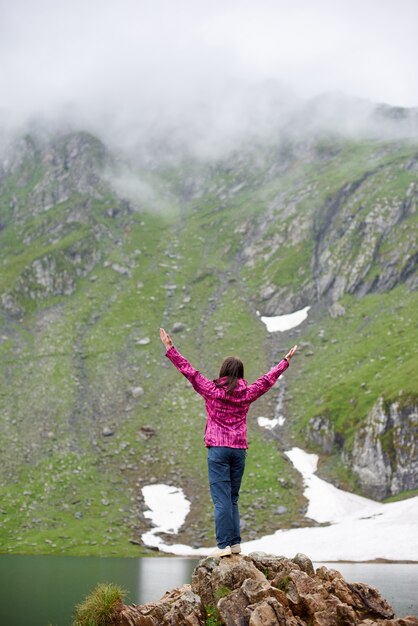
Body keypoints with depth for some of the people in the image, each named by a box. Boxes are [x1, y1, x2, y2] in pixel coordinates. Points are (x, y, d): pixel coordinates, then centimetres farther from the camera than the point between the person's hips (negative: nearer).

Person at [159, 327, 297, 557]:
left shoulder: (212, 390, -2)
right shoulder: (247, 393, 5)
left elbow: (189, 371, 1)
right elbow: (268, 379, 17)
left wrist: (170, 348, 8)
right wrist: (285, 361, 31)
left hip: (218, 449, -3)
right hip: (239, 450, 3)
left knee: (221, 499, -5)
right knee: (232, 498, 13)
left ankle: (224, 544, -10)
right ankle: (235, 542, 10)